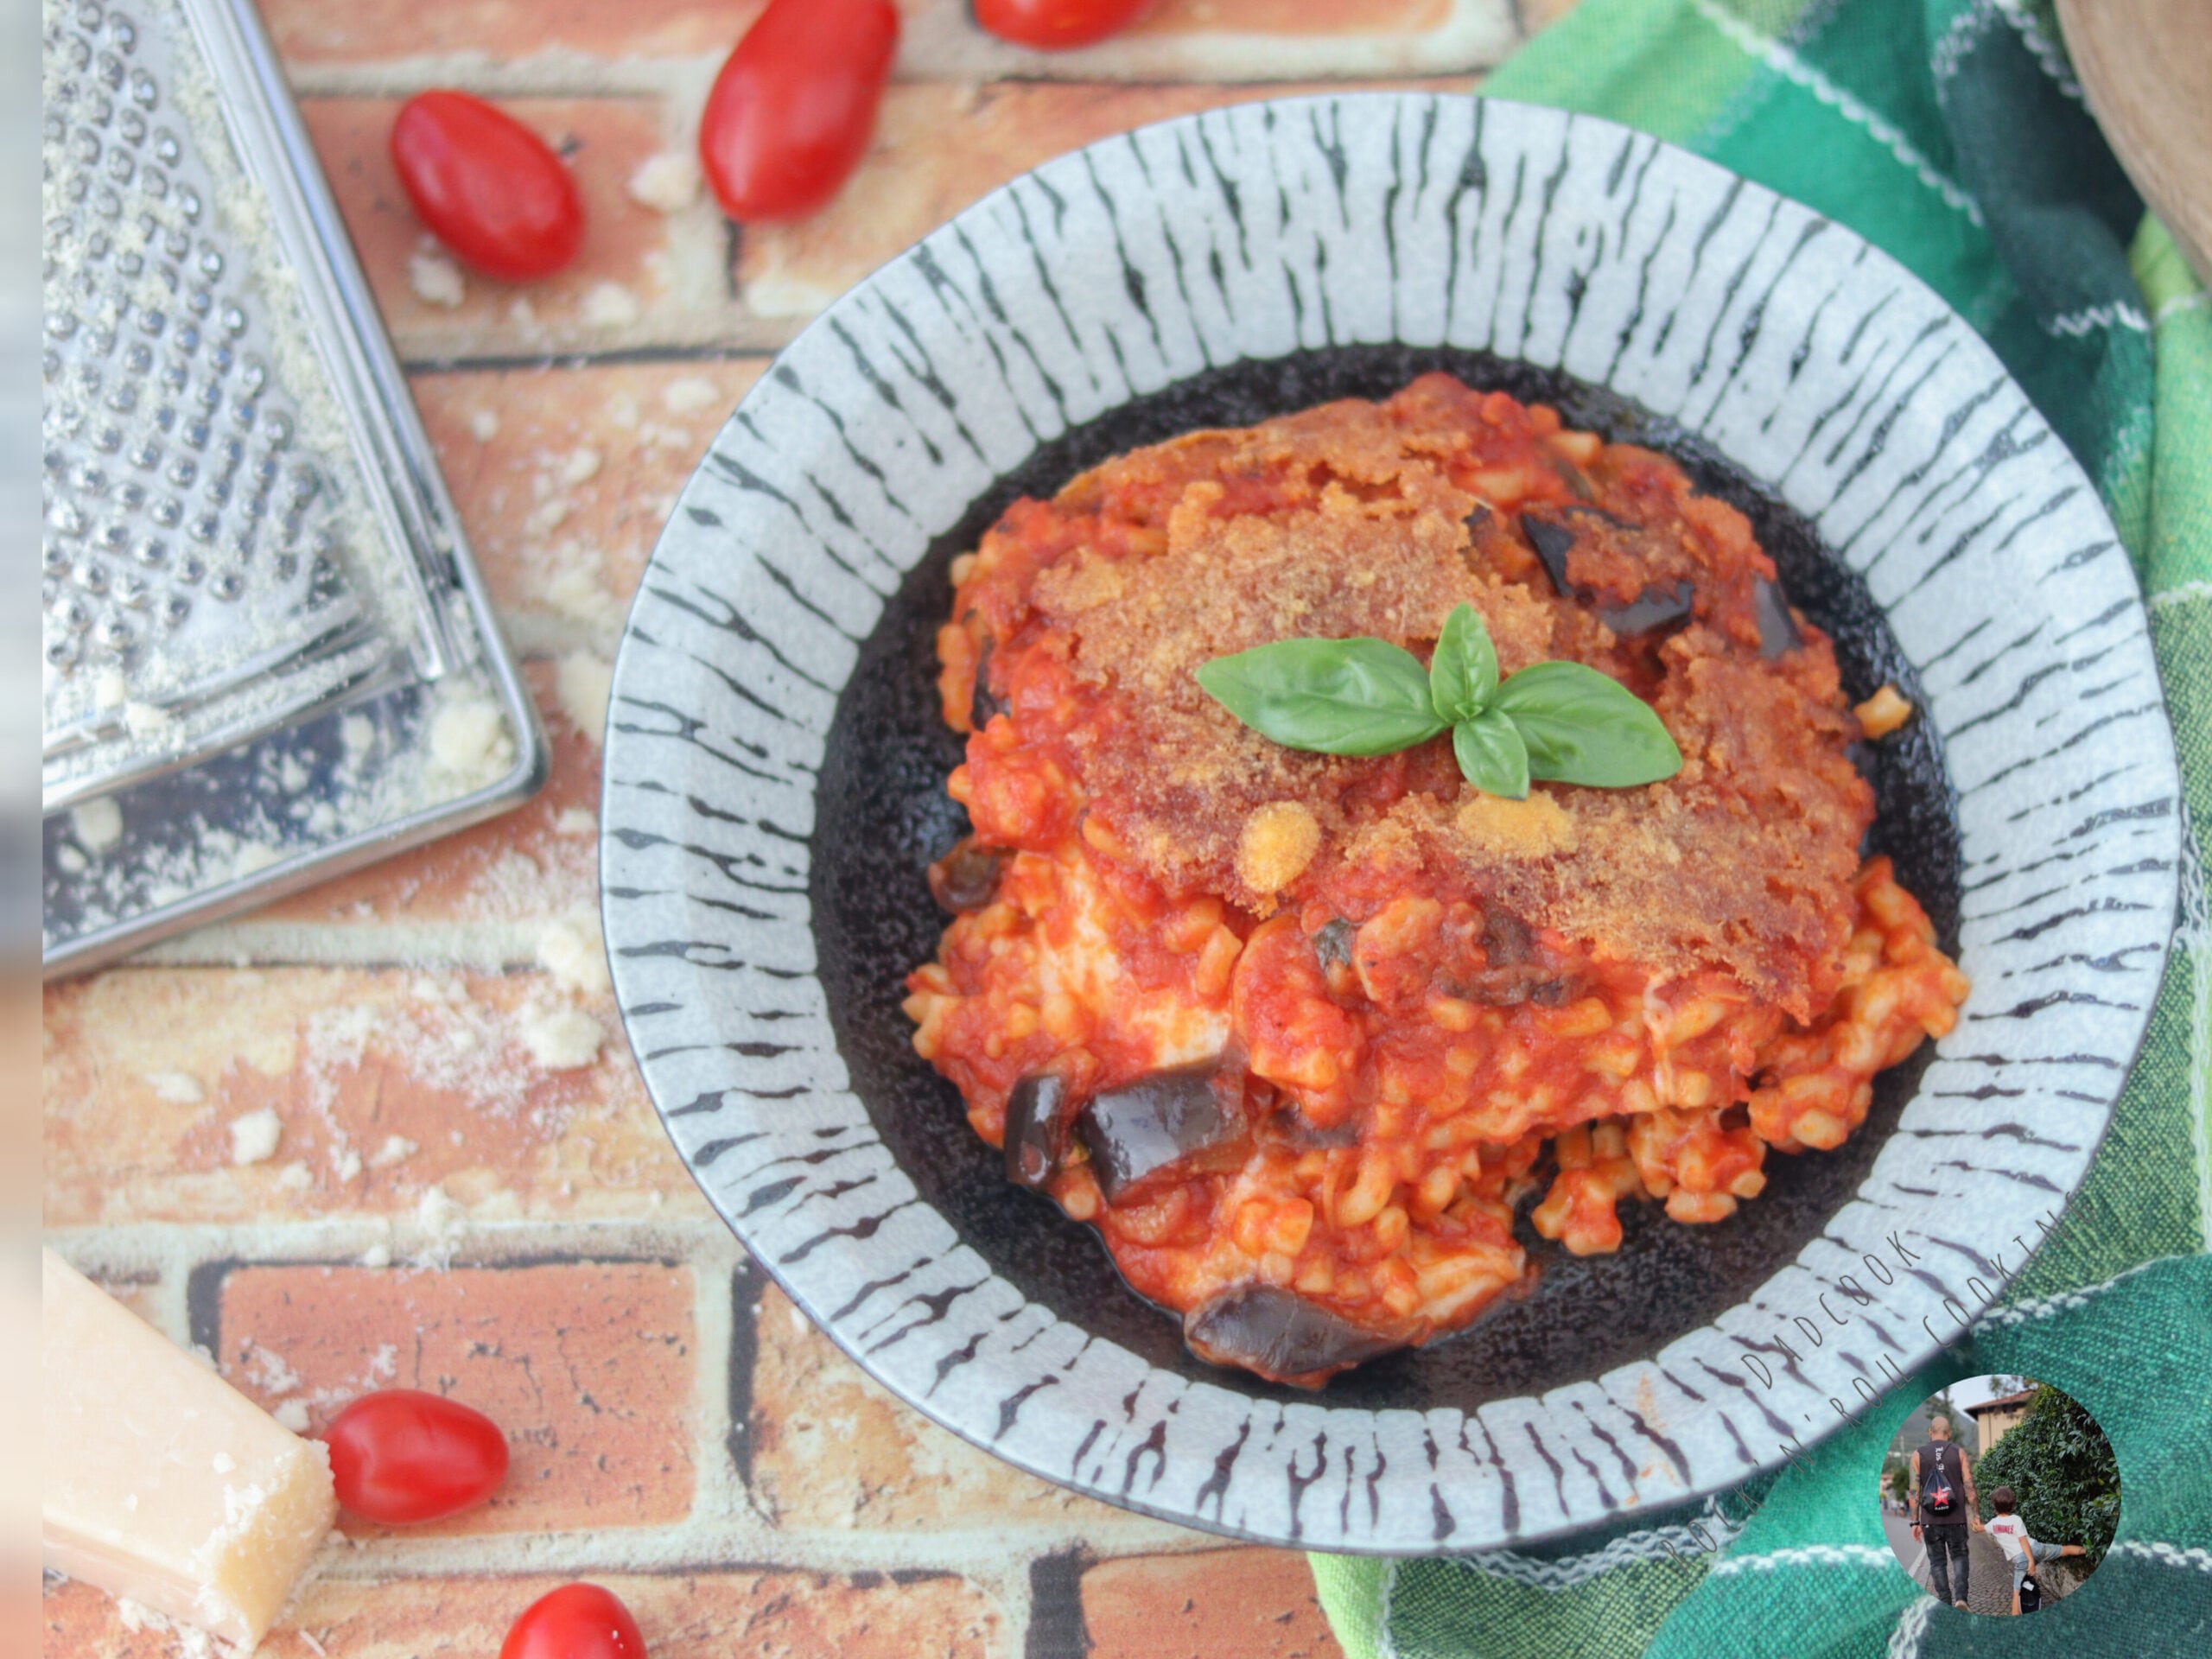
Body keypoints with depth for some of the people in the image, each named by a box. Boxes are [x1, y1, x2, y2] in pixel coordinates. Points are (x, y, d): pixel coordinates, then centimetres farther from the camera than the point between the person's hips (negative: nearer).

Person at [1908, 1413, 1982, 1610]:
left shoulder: (1918, 1455, 1)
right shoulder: (1959, 1453, 1)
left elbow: (1914, 1491, -1)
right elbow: (1969, 1486, -3)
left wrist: (1915, 1522, 2)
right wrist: (1976, 1516, 2)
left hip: (1930, 1520, 0)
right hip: (1956, 1519, 0)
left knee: (1937, 1562, 10)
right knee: (1959, 1556, 13)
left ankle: (1945, 1604, 7)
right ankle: (1960, 1596, -6)